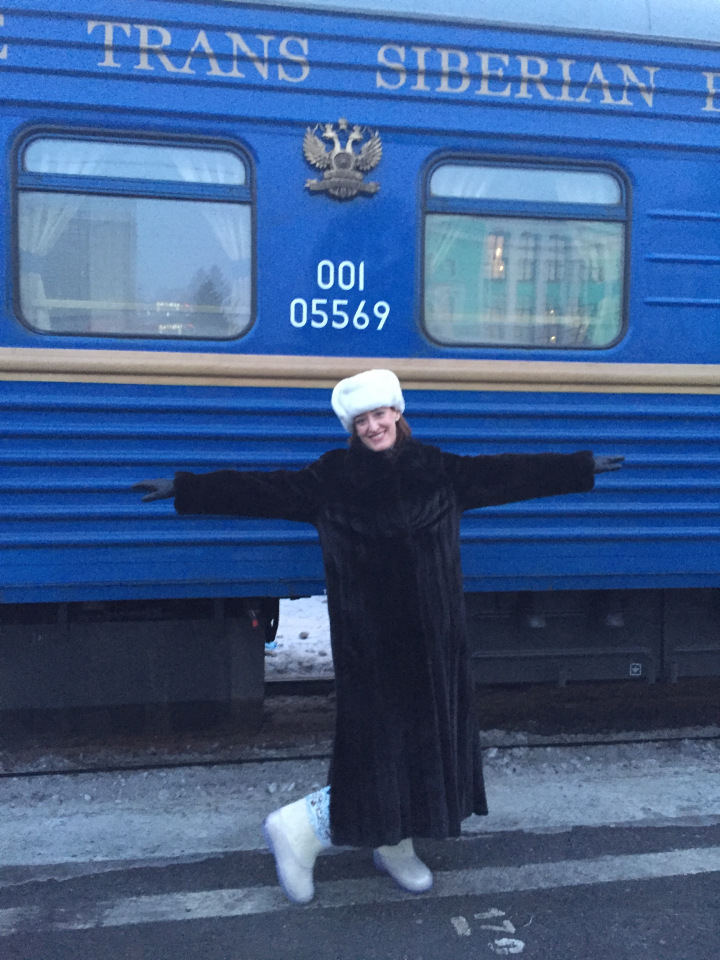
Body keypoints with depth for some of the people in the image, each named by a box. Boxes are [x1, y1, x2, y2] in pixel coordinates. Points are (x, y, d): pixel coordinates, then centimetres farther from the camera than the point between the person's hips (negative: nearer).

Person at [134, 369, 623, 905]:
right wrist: (184, 490, -9)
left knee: (428, 742, 11)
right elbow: (262, 490, -5)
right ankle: (297, 829, 17)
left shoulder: (439, 471, 5)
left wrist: (583, 468, 15)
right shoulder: (333, 478, -3)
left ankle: (395, 847, 33)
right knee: (381, 752, -3)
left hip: (435, 643, 4)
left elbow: (508, 474, 10)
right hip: (371, 647, -4)